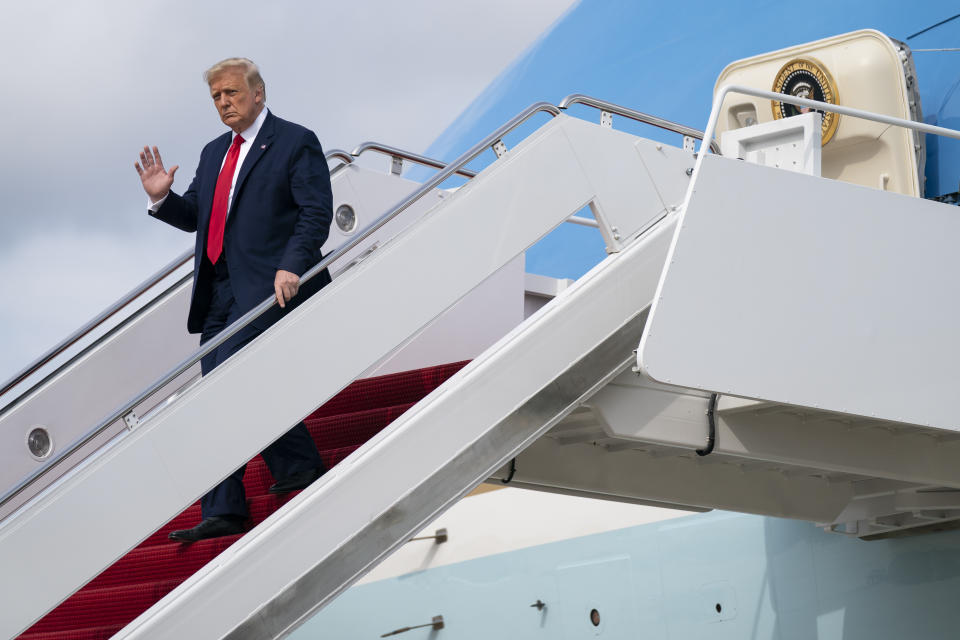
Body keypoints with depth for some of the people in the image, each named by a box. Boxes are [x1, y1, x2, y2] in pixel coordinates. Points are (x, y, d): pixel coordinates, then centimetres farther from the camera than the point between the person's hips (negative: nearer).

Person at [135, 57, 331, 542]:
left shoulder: (296, 143, 0)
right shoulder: (214, 153, 22)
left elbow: (316, 212, -9)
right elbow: (195, 215, 23)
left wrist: (292, 266, -22)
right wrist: (161, 197, 4)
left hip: (269, 285, -7)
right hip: (220, 292, 8)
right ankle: (224, 512, 4)